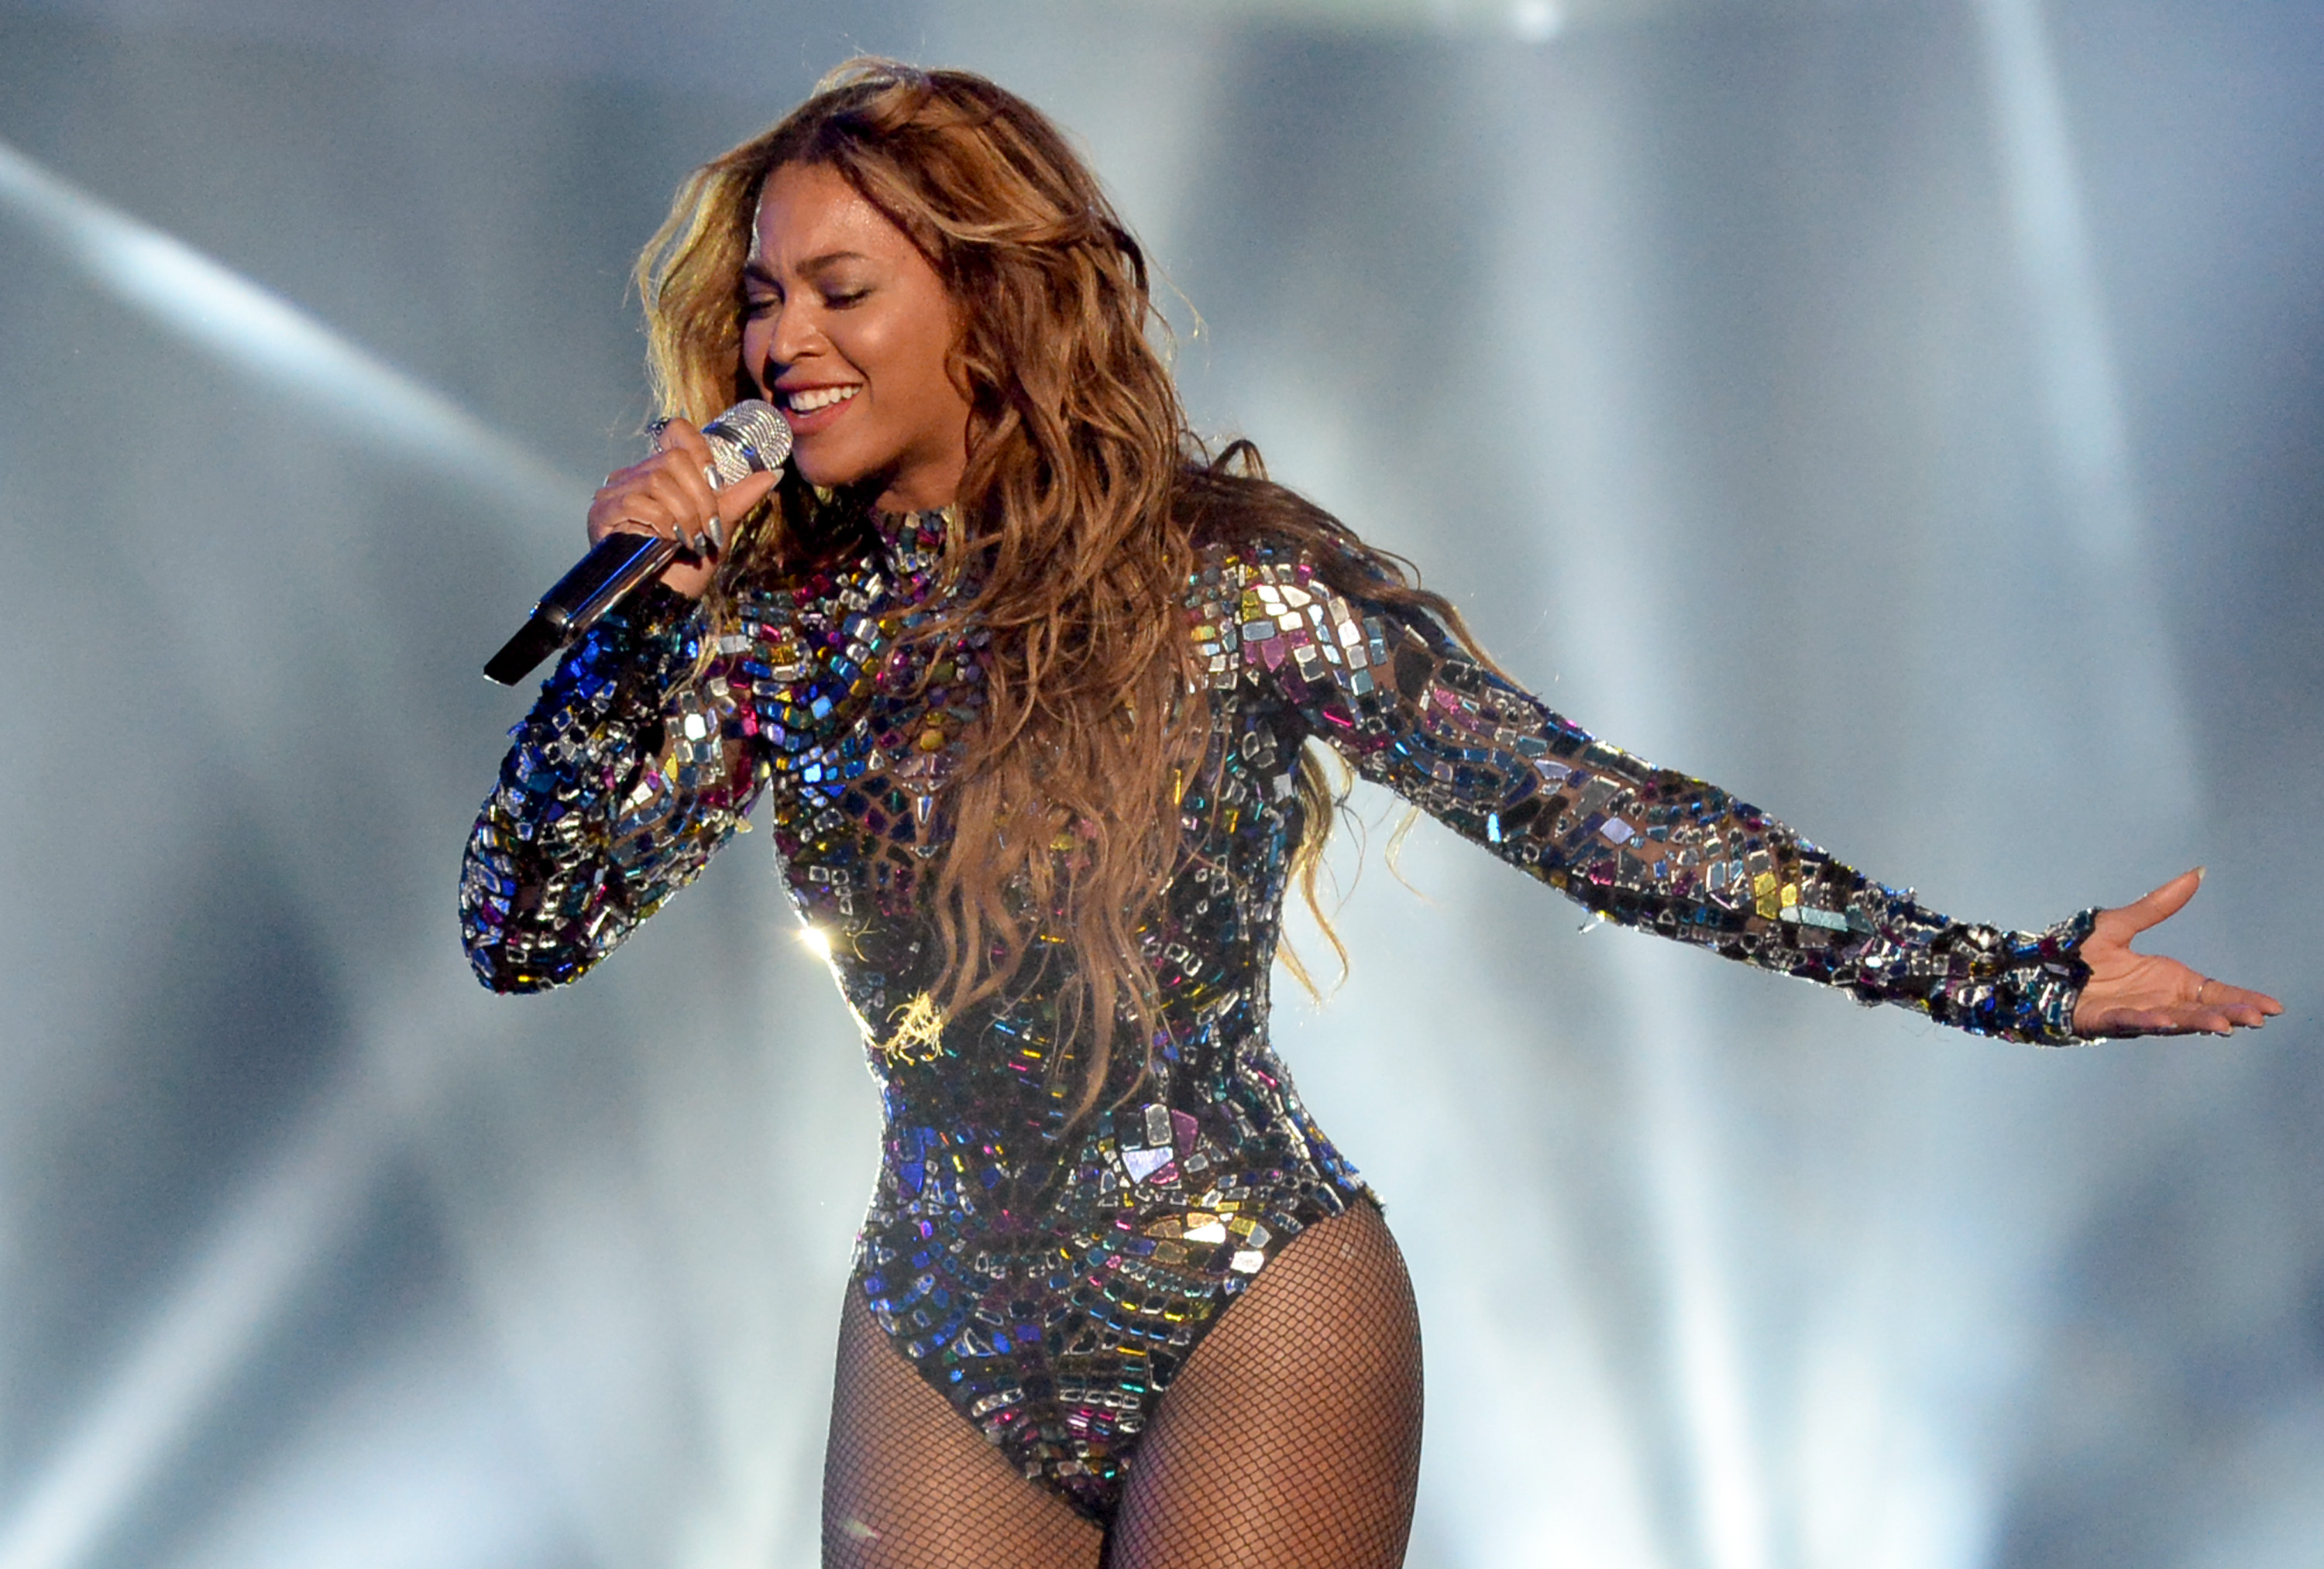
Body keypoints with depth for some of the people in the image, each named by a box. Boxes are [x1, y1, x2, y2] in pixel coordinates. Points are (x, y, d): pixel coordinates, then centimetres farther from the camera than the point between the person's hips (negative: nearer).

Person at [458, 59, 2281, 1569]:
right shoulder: (779, 622, 2)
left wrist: (2013, 978, -14)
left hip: (1244, 1314, -4)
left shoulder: (1226, 579, -9)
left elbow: (1585, 807, -10)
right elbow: (524, 929, 1)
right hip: (940, 1344, 4)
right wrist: (636, 611, -11)